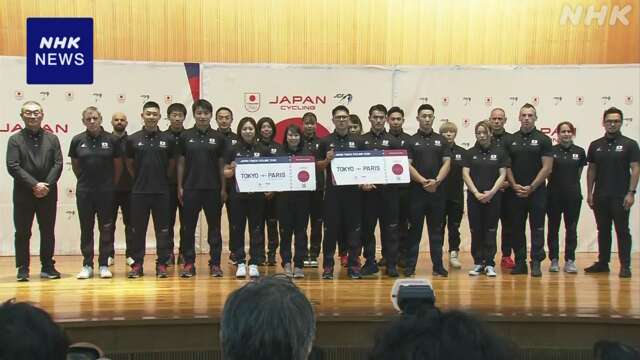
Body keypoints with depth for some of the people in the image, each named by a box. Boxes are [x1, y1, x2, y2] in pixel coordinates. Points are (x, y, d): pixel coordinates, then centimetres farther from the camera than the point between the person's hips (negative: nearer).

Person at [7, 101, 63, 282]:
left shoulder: (52, 139, 8)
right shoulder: (15, 140, 2)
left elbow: (58, 164, 1)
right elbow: (13, 166, -8)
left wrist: (47, 185, -12)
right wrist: (34, 185, -15)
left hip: (48, 194, 2)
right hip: (23, 195, -2)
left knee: (48, 232, 7)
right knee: (22, 233, 2)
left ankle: (48, 267, 17)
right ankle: (23, 269, 10)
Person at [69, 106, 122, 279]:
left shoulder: (111, 140, -3)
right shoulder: (77, 140, 0)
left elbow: (118, 165, 6)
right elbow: (75, 165, 12)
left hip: (106, 191, -1)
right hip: (84, 191, 1)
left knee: (106, 228, 3)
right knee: (86, 229, 6)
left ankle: (104, 265, 11)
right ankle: (87, 265, 14)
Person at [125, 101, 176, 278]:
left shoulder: (168, 139, 2)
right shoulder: (133, 139, 2)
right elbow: (129, 164, 11)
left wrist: (163, 178, 9)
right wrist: (140, 178, 10)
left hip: (161, 191, 0)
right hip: (139, 191, 0)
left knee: (162, 229, 4)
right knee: (138, 229, 5)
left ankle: (162, 264, 11)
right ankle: (137, 264, 13)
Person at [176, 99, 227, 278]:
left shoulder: (218, 138, 4)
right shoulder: (185, 137, 3)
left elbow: (221, 165, 6)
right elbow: (181, 163, 5)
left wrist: (223, 188, 2)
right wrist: (179, 187, 0)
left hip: (212, 188, 0)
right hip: (191, 187, 0)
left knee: (214, 226, 4)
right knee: (189, 226, 4)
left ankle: (215, 263, 11)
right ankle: (188, 263, 11)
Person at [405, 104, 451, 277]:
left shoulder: (441, 140, 10)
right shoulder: (411, 141, 4)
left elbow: (447, 163, 3)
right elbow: (407, 165, -4)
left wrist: (436, 181, -13)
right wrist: (423, 181, -15)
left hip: (437, 191, 2)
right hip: (417, 191, -2)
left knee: (436, 230, 6)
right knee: (415, 230, 2)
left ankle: (438, 265, 11)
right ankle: (410, 266, 6)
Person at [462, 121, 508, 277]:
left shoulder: (499, 153, 5)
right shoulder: (470, 153, 6)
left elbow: (502, 175, 1)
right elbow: (465, 174, 0)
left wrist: (492, 192, -11)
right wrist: (476, 193, -10)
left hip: (493, 198, -1)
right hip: (474, 198, 1)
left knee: (490, 232, 1)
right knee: (476, 232, 3)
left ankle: (489, 264, 6)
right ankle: (478, 264, 11)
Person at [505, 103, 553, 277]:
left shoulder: (543, 140, -1)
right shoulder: (511, 140, 9)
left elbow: (547, 168, -5)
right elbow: (507, 166, 8)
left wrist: (531, 187, -11)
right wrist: (515, 185, -6)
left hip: (536, 192, -3)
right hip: (515, 192, 3)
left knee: (537, 228, -1)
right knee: (517, 229, 6)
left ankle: (536, 263, 3)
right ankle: (520, 262, 14)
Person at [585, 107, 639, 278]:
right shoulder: (595, 145, 8)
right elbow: (591, 170, 11)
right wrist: (589, 193, 5)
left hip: (620, 197, -4)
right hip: (600, 196, 4)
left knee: (622, 231, 0)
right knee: (603, 231, 11)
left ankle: (625, 265, 5)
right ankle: (603, 263, 19)